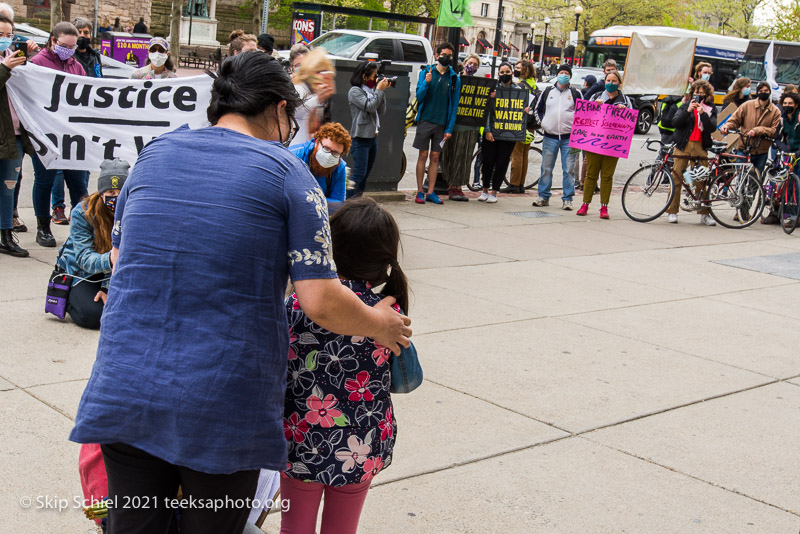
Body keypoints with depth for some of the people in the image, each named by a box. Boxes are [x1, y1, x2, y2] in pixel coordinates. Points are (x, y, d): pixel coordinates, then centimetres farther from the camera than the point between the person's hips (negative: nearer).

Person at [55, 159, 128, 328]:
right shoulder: (81, 214, -24)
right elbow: (85, 258, -32)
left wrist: (107, 287, -21)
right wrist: (109, 259, -54)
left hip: (114, 271, 3)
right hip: (80, 270, -3)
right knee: (93, 315, -25)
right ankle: (65, 295, 9)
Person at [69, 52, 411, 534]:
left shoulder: (154, 153, 8)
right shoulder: (287, 173, -6)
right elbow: (321, 303, -11)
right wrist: (380, 325, 8)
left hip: (124, 392, 4)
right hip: (223, 403, -3)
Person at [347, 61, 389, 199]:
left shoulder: (371, 90, 15)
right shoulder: (355, 91, -7)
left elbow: (381, 111, 11)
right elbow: (370, 107, -18)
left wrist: (382, 91, 4)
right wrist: (379, 90, -9)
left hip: (373, 137, 8)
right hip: (361, 137, -8)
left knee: (366, 173, 10)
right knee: (359, 173, -14)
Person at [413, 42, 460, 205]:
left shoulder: (454, 78, 5)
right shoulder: (426, 72, 2)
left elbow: (454, 105, 5)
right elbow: (419, 97, -2)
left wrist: (449, 128, -2)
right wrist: (426, 82, -20)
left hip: (442, 124, 1)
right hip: (425, 120, -1)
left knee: (435, 157, 4)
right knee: (423, 155, 0)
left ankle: (430, 192, 10)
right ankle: (420, 192, 6)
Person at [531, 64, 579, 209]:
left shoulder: (575, 93, 8)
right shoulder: (548, 92, 12)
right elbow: (538, 109, 20)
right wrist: (542, 122, 5)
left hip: (569, 137, -1)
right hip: (550, 136, 2)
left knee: (568, 169, -3)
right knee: (546, 168, 3)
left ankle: (567, 199, 3)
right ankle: (544, 196, 11)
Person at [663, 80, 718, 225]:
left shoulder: (710, 109, 11)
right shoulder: (685, 106, 10)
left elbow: (712, 127, -4)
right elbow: (675, 122, -5)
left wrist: (702, 113, -16)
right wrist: (688, 111, -18)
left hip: (701, 147, 1)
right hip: (683, 145, 0)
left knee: (702, 180, -1)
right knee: (677, 179, -3)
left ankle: (704, 213, 6)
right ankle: (672, 212, 3)